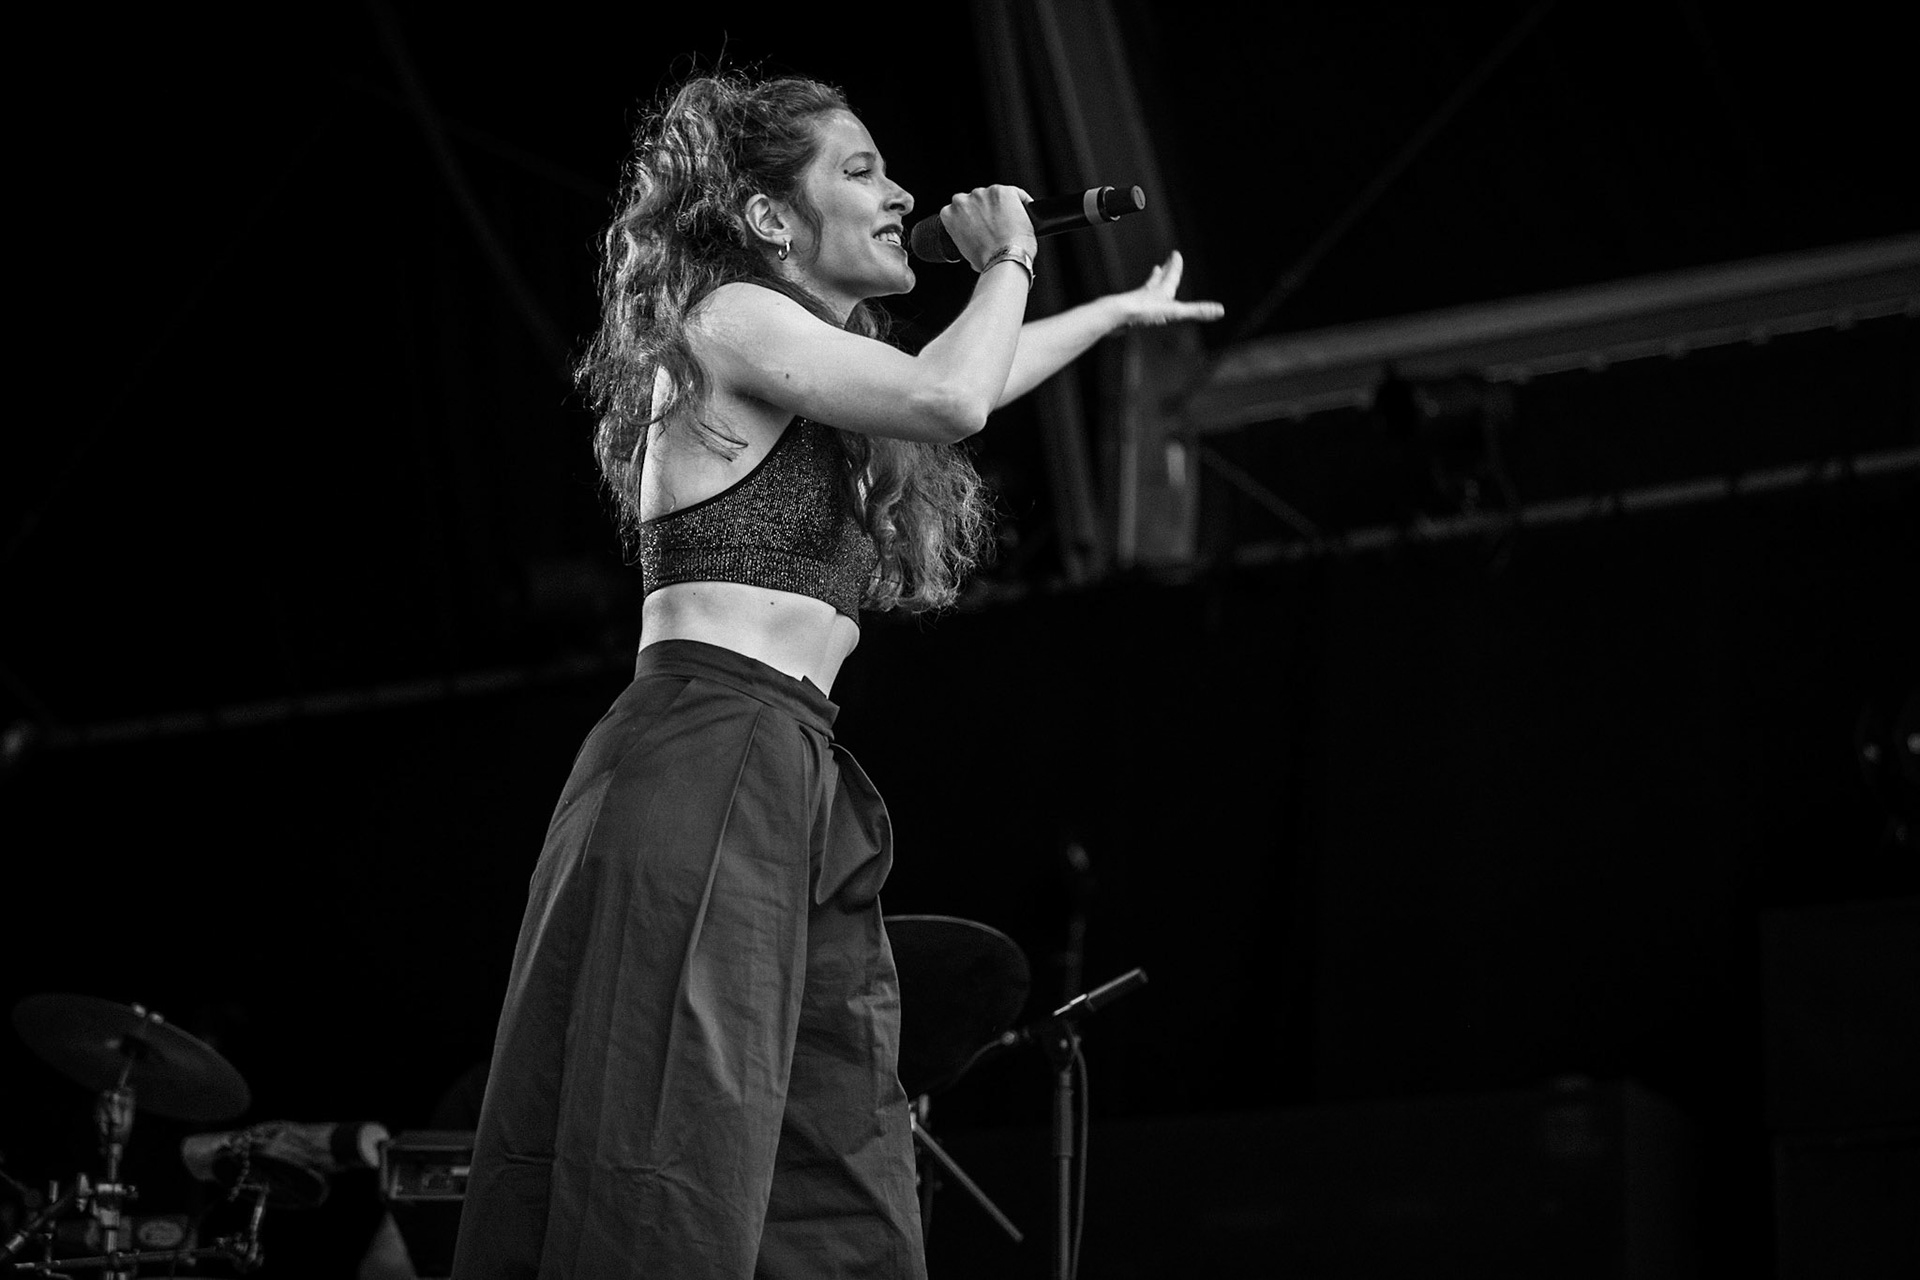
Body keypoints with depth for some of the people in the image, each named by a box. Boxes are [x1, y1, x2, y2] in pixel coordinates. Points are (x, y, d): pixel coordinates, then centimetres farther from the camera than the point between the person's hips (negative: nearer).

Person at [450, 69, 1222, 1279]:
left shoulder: (820, 369, 25)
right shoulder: (729, 320, -4)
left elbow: (952, 383, 45)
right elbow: (948, 398, -18)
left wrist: (1117, 311, 51)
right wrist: (1008, 260, -1)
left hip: (795, 785, 10)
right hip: (708, 763, -10)